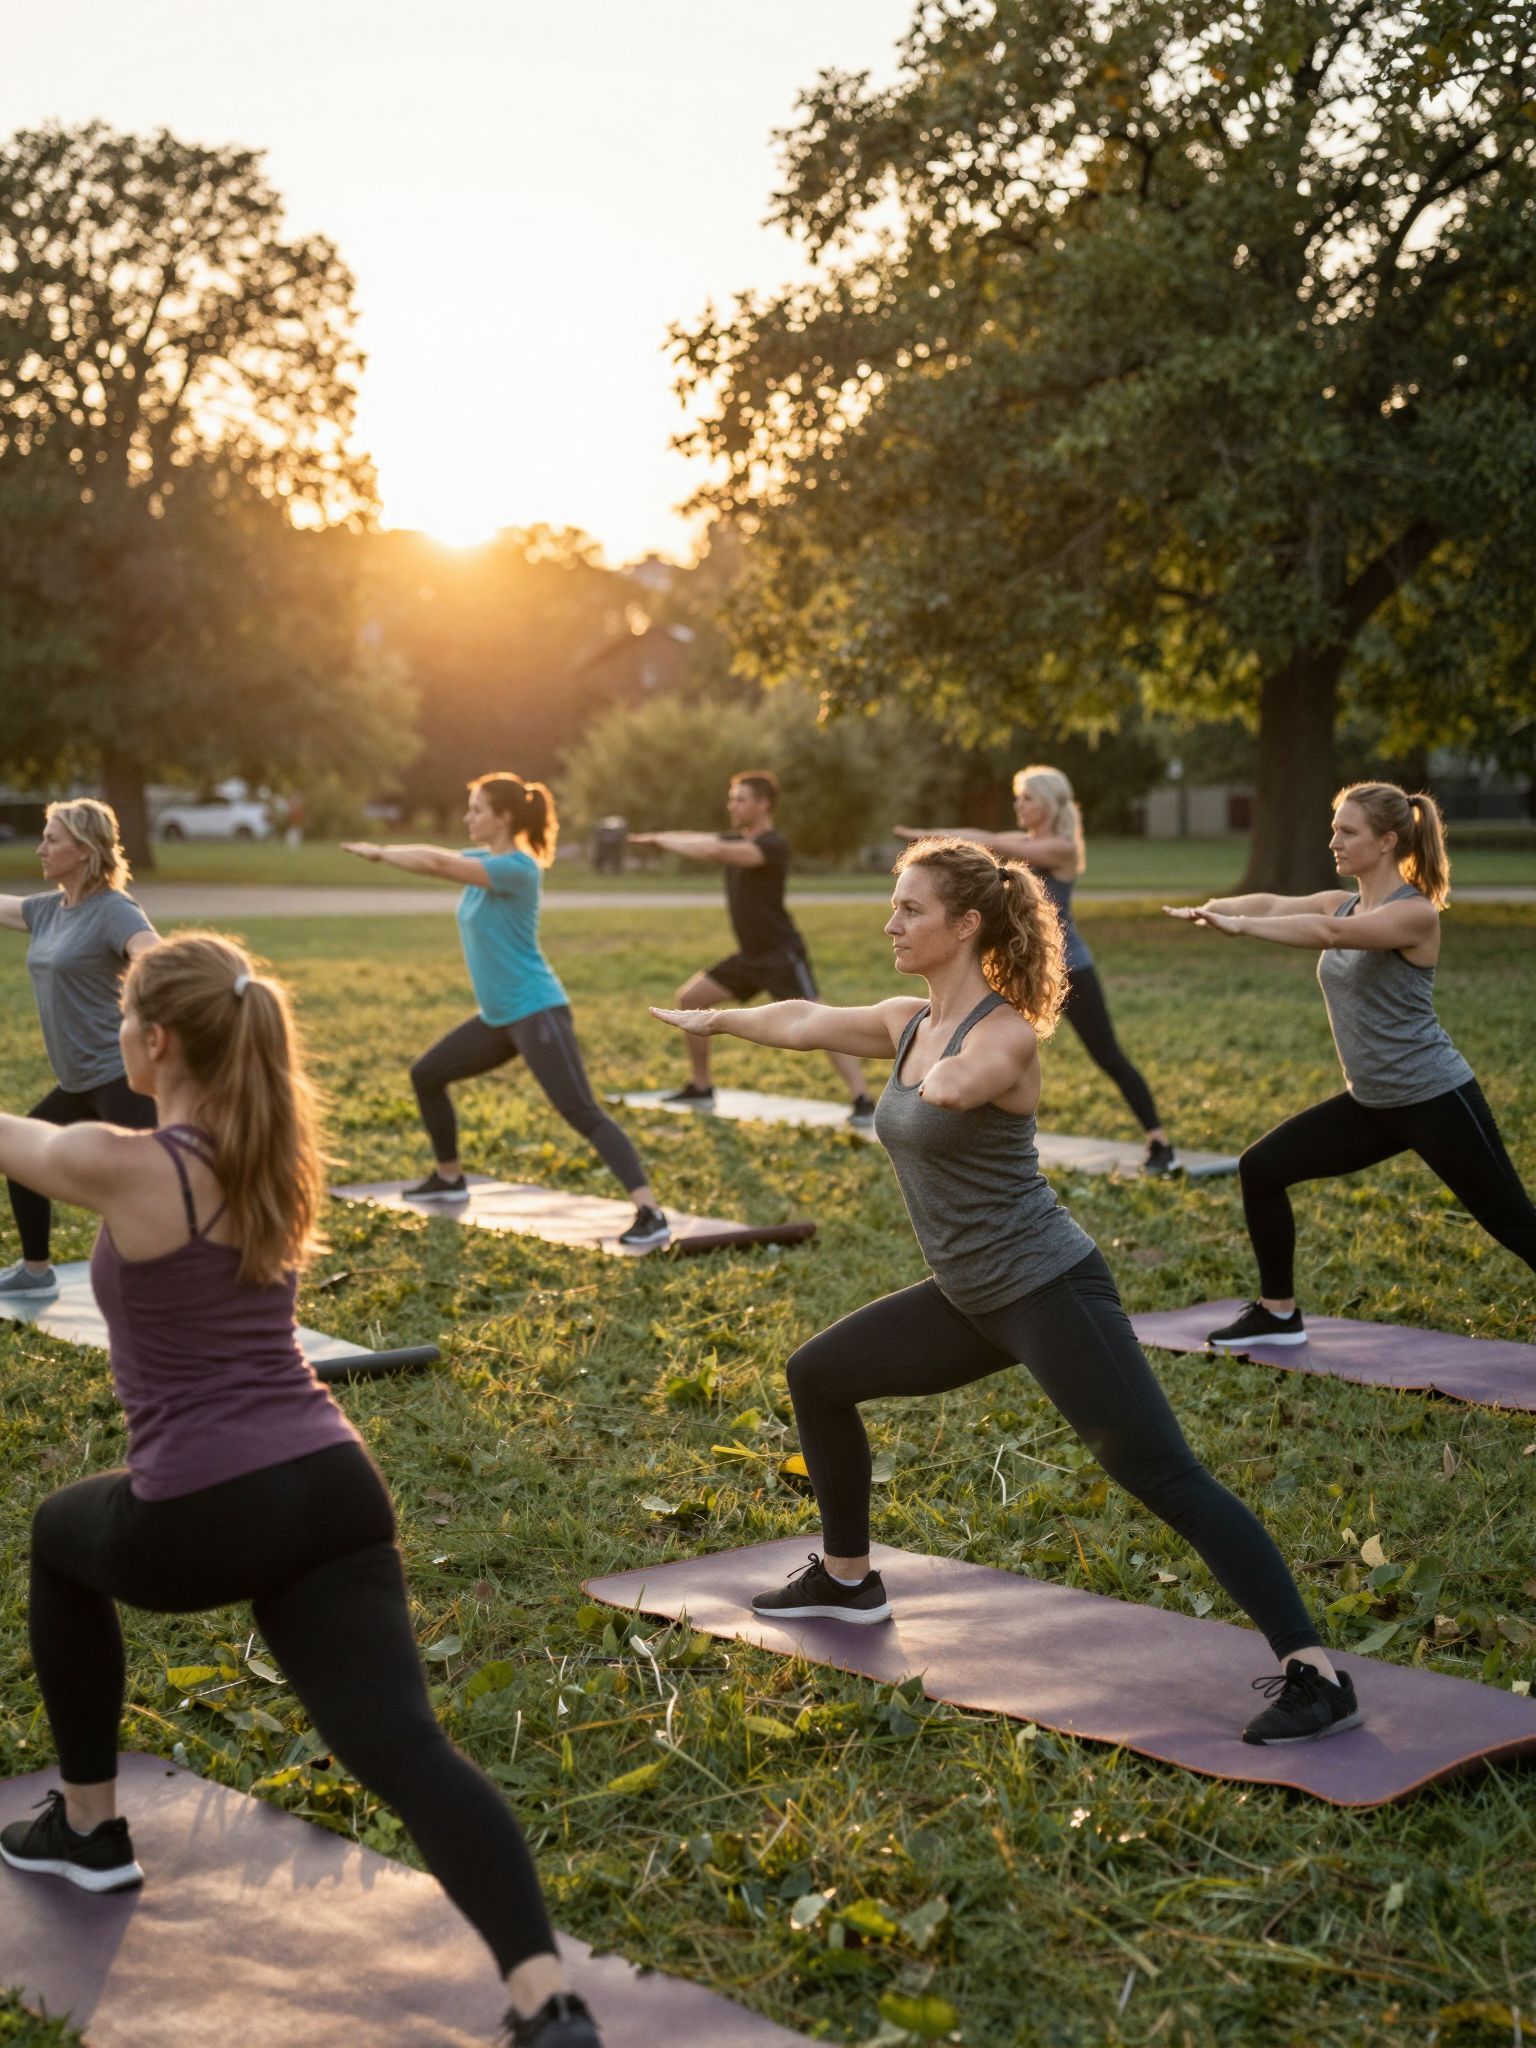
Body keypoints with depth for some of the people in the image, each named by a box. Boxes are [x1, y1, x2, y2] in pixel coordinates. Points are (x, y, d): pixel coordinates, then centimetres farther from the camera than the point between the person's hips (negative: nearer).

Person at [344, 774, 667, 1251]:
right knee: (426, 1075, 20)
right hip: (498, 1017, 10)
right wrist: (384, 852, -11)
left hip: (537, 1012, -10)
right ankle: (449, 1179, 37)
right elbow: (437, 858, 7)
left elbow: (438, 864, -24)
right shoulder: (483, 860, 11)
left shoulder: (518, 868, -18)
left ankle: (650, 1215, -27)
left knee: (582, 1113, -20)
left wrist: (380, 852, -12)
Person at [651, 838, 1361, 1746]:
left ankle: (1317, 1677, -14)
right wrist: (717, 1018, 38)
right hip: (975, 1298, 9)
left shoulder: (1006, 1033, -18)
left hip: (1048, 1289, -9)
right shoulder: (908, 1023, 9)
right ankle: (847, 1580, 33)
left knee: (1168, 1480, -15)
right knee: (817, 1376, 17)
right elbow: (804, 1020, 26)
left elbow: (955, 1085, -42)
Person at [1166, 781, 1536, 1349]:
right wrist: (1213, 908, -27)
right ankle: (1278, 1312, 16)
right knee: (1261, 1168, 3)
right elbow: (1274, 905, -10)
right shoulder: (1340, 903, 7)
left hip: (1435, 1098, -8)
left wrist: (1239, 926, -39)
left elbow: (1329, 932, -34)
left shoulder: (1415, 913, -17)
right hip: (1373, 1102, 8)